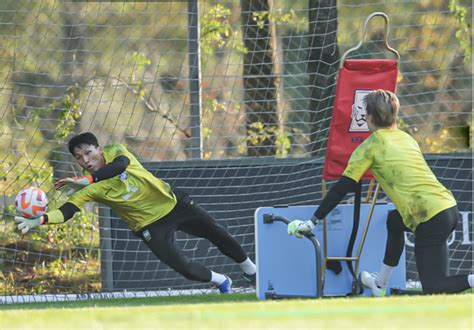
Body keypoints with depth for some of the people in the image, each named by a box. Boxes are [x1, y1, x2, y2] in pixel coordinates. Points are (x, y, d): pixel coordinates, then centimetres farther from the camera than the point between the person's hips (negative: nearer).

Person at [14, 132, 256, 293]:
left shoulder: (115, 152, -17)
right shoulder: (88, 190, -17)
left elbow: (120, 165, -40)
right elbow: (67, 211, -29)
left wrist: (88, 179, -48)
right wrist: (39, 221, -46)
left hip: (173, 203, 1)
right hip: (151, 226, -1)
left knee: (217, 234, 10)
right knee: (185, 269, -11)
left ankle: (249, 270, 36)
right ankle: (221, 281, 20)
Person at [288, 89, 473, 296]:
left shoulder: (371, 145, 0)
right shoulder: (407, 138, 19)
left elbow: (342, 188, 0)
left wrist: (313, 222, 6)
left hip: (430, 221, -8)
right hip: (449, 206, 8)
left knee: (433, 290, -3)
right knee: (394, 221, 35)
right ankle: (380, 286, 41)